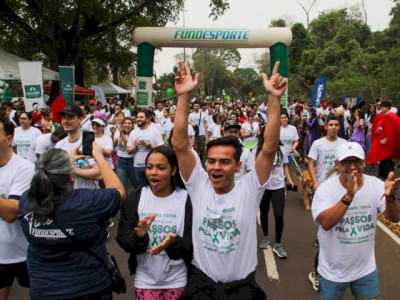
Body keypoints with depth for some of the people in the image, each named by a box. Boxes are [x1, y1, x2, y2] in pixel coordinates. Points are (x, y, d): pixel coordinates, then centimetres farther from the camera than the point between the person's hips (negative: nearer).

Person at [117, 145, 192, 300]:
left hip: (176, 279, -1)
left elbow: (193, 244, -11)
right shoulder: (135, 199, -4)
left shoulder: (186, 199, -10)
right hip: (145, 278, 1)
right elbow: (123, 240, -5)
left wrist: (174, 242, -30)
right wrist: (138, 236, -26)